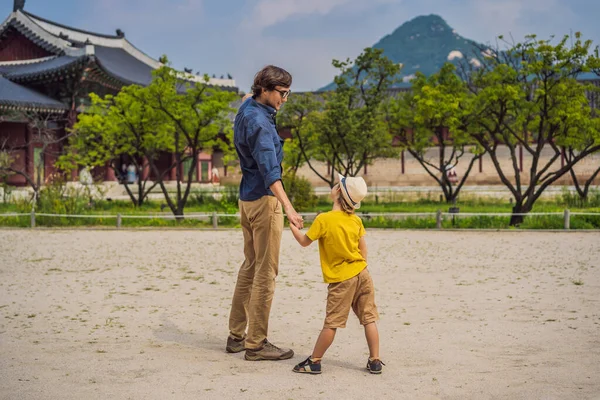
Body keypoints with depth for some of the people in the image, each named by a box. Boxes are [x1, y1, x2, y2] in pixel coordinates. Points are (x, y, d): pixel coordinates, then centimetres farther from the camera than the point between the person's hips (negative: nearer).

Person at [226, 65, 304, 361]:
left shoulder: (247, 109, 8)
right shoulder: (259, 122, -21)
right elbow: (269, 170, -32)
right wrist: (288, 208, -40)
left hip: (247, 198, 10)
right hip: (264, 199, -10)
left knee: (250, 267, 16)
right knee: (266, 272, -4)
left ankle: (236, 335, 23)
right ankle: (256, 343, 1)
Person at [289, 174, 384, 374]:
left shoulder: (323, 220, -13)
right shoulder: (355, 220, 3)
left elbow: (304, 241, -4)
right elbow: (363, 248, 11)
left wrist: (292, 225, 12)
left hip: (341, 279, -5)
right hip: (362, 274, 5)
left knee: (332, 323, -1)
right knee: (369, 319, 7)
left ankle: (314, 361, 8)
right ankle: (375, 361, 11)